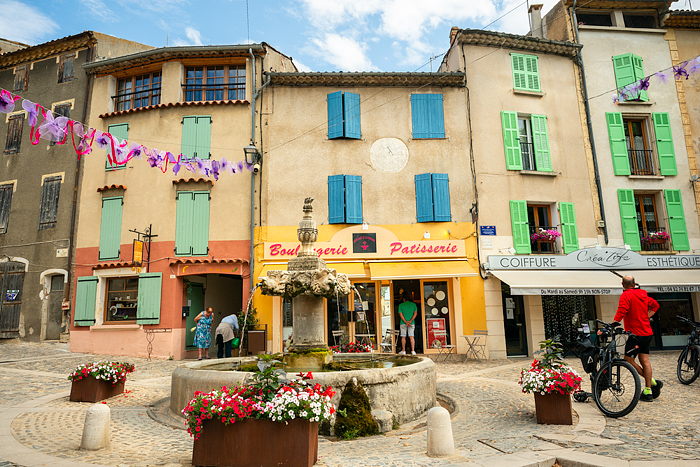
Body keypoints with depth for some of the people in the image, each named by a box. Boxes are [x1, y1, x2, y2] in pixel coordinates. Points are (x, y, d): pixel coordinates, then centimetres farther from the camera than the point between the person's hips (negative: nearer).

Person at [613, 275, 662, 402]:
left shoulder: (626, 295, -14)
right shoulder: (643, 294, 11)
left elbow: (621, 313, -25)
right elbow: (655, 305, 25)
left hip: (636, 334, -8)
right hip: (647, 333, 8)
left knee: (628, 359, 1)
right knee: (645, 361, 9)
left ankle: (653, 382, 5)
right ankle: (648, 391, 11)